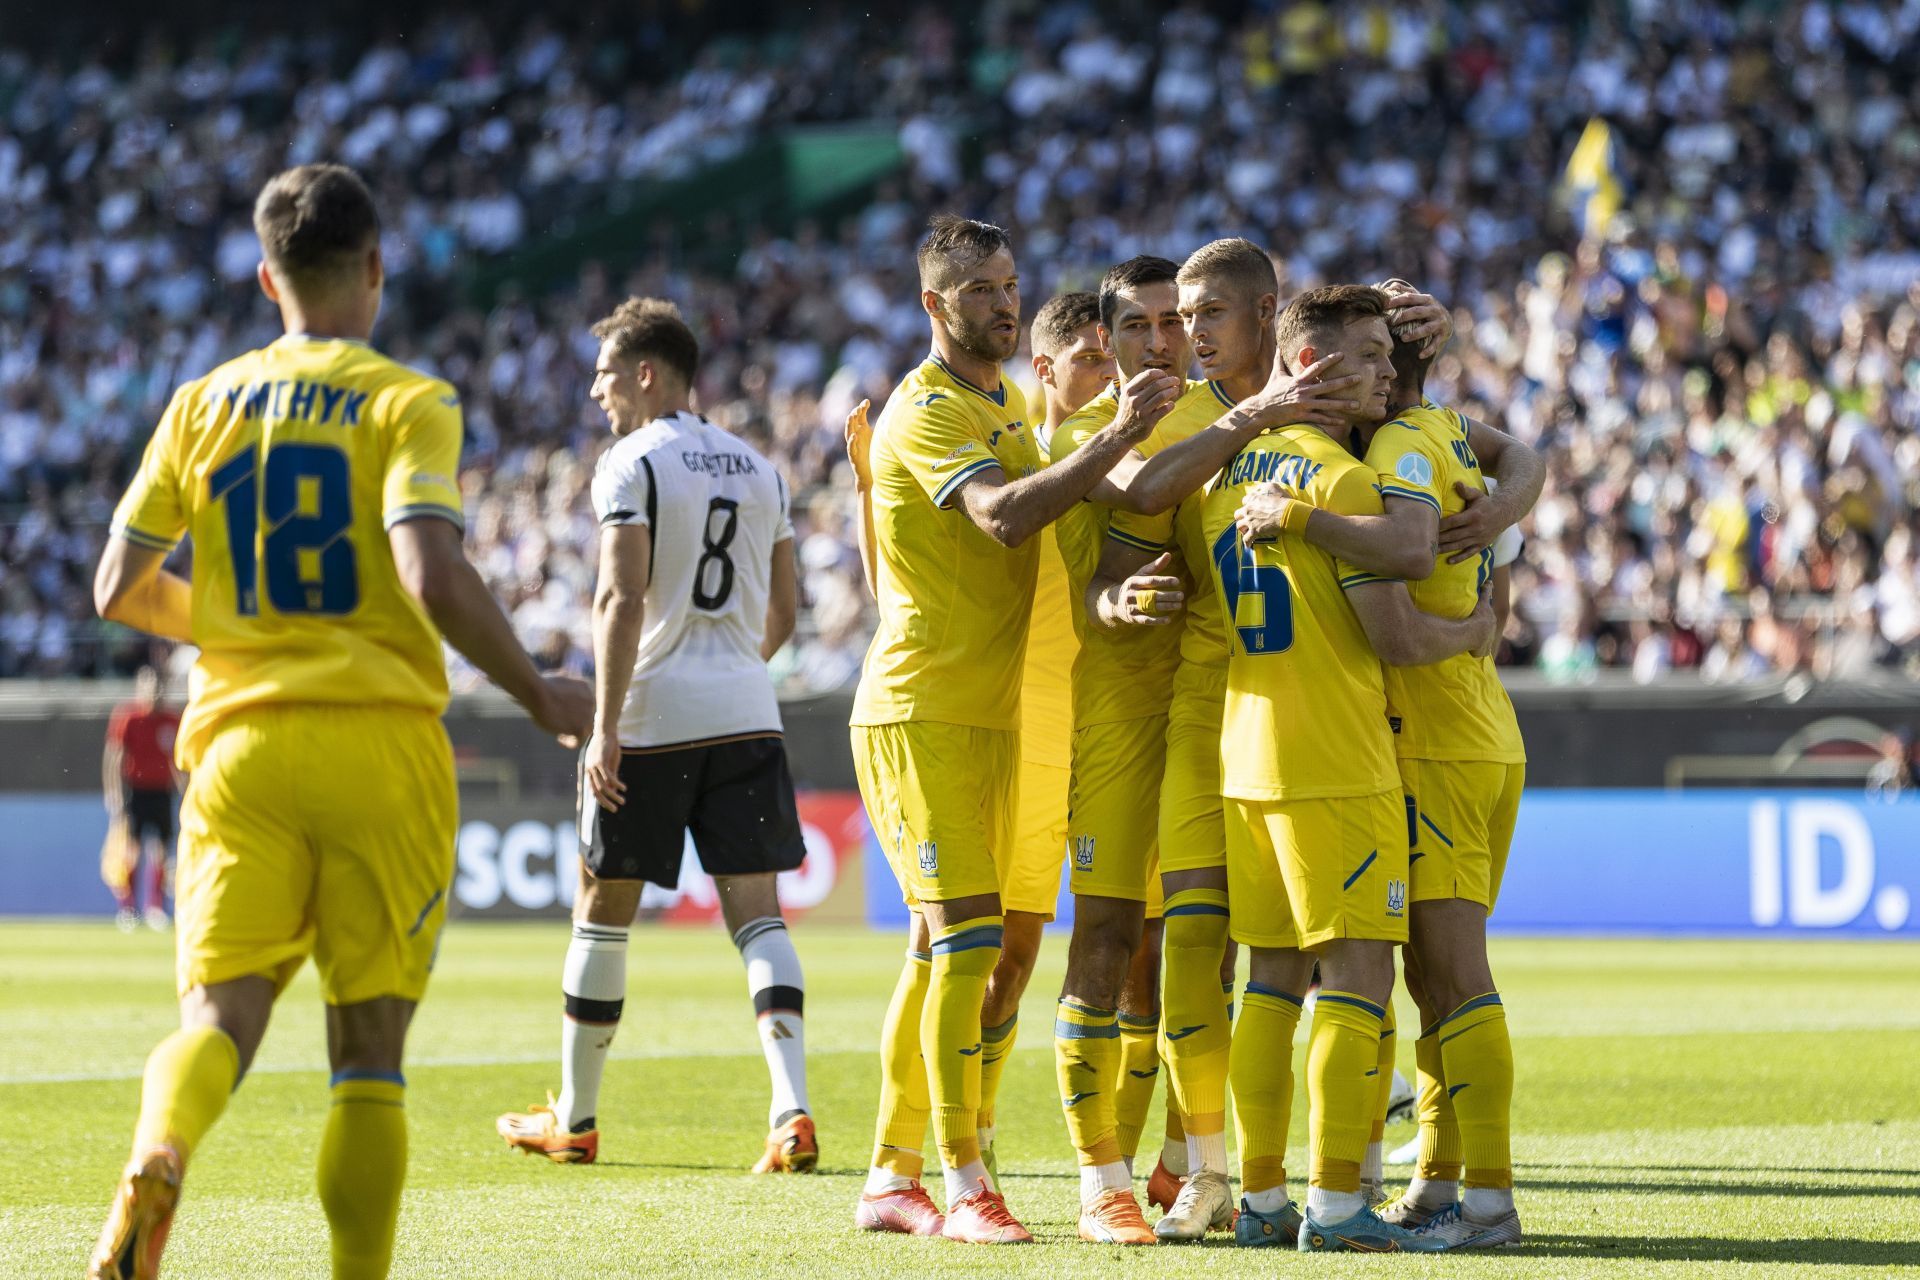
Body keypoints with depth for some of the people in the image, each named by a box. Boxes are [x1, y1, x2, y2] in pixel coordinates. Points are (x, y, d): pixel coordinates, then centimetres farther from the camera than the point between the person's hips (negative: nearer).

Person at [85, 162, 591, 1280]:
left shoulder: (203, 404, 10)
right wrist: (539, 695, -4)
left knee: (219, 1012, -2)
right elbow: (433, 575, -17)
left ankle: (158, 1157, -34)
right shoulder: (408, 403, -2)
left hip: (242, 739, 2)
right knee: (370, 1046, 6)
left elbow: (119, 589, 10)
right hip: (381, 737, -2)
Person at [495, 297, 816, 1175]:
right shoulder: (758, 469, 14)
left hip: (651, 717, -5)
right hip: (745, 715, 5)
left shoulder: (630, 465, -6)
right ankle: (792, 1109, -17)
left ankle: (574, 1117, 18)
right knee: (756, 912, 0)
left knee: (603, 912, 8)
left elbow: (623, 597, -16)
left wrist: (605, 724, -18)